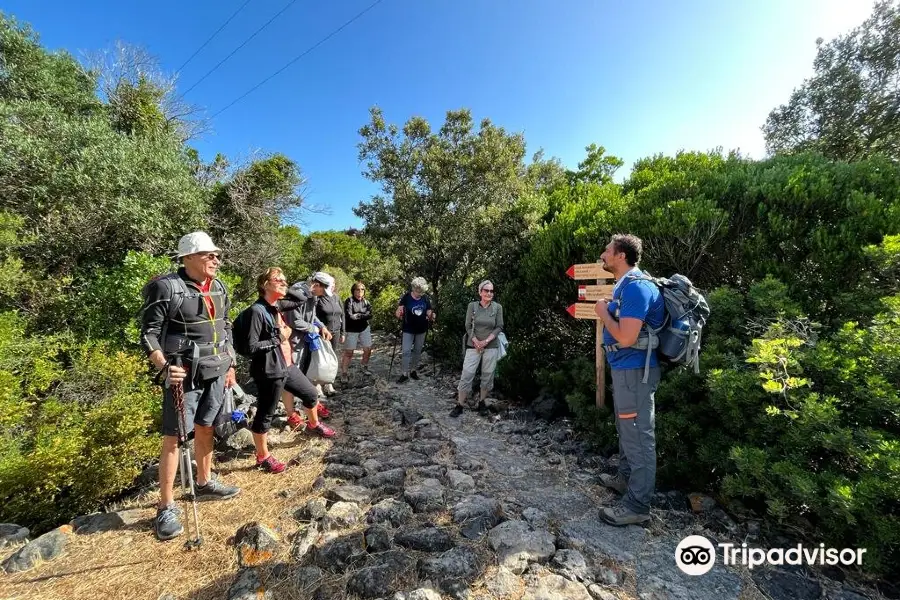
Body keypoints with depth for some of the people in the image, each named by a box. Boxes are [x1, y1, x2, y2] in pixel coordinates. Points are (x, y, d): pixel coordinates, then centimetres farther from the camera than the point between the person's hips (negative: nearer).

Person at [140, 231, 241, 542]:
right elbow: (148, 334, -12)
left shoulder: (218, 288, 8)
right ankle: (166, 507, 15)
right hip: (184, 375, -7)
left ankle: (205, 483, 36)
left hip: (215, 373, 7)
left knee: (205, 429, 19)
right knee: (173, 438, 1)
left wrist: (230, 365, 17)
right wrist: (164, 367, -26)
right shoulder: (167, 288, -14)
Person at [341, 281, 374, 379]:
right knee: (348, 352, -1)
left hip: (364, 329, 4)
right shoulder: (349, 301, -12)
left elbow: (370, 316, -10)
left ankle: (365, 367, 28)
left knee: (368, 349, 7)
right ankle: (343, 372, 10)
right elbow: (349, 316, -21)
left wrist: (357, 315, -19)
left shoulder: (366, 302, 1)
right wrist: (363, 315, -12)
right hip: (351, 330, -4)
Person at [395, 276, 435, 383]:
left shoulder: (426, 299, -5)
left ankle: (414, 370, 29)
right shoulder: (406, 297, -12)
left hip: (421, 329, 3)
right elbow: (399, 311, -8)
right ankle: (405, 374, 3)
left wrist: (431, 317, -19)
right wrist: (398, 314, -31)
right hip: (408, 329, -3)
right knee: (406, 351, -5)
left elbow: (429, 312, 3)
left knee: (418, 351, 13)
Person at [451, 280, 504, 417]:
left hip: (491, 346, 1)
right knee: (467, 374, -3)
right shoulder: (472, 306, -1)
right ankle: (460, 405, 7)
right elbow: (468, 326, -1)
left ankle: (482, 401, 26)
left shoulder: (498, 307, -2)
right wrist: (476, 341, -11)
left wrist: (486, 341, -11)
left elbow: (499, 327, -3)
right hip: (473, 345, 0)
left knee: (488, 375, 8)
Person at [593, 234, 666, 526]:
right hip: (624, 367, 11)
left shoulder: (636, 287, -21)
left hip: (634, 369, -11)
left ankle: (637, 505, 11)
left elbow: (626, 337, -26)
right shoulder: (624, 285, 12)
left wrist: (603, 313, -13)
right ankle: (626, 478, 40)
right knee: (626, 429, 23)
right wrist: (606, 312, 4)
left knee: (639, 435, 0)